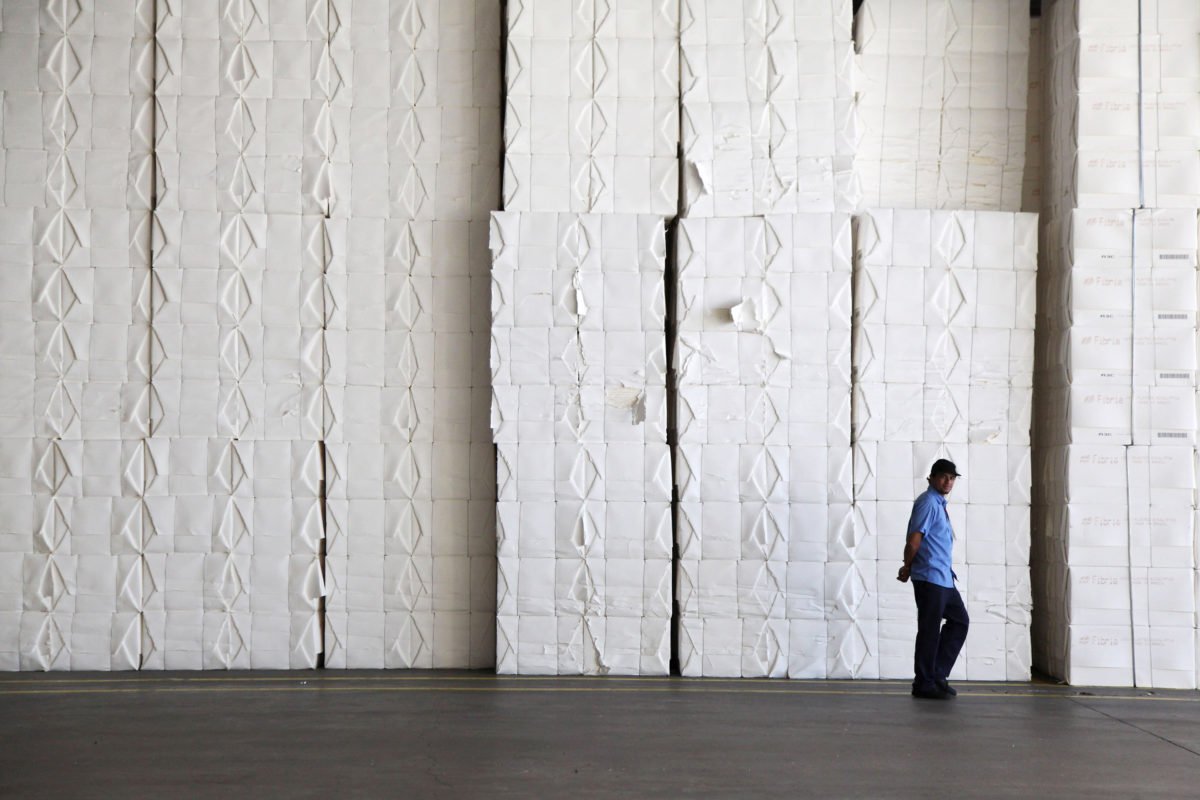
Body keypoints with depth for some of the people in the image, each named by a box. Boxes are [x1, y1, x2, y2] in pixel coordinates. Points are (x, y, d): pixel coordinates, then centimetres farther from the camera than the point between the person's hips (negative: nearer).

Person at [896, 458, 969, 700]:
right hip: (930, 577, -10)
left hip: (944, 578, 10)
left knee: (959, 620, 14)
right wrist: (907, 567, -5)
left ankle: (938, 674, 17)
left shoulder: (939, 504, 18)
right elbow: (914, 539, -17)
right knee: (929, 630, -4)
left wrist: (908, 568, 10)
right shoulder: (928, 502, -13)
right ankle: (924, 683, 5)